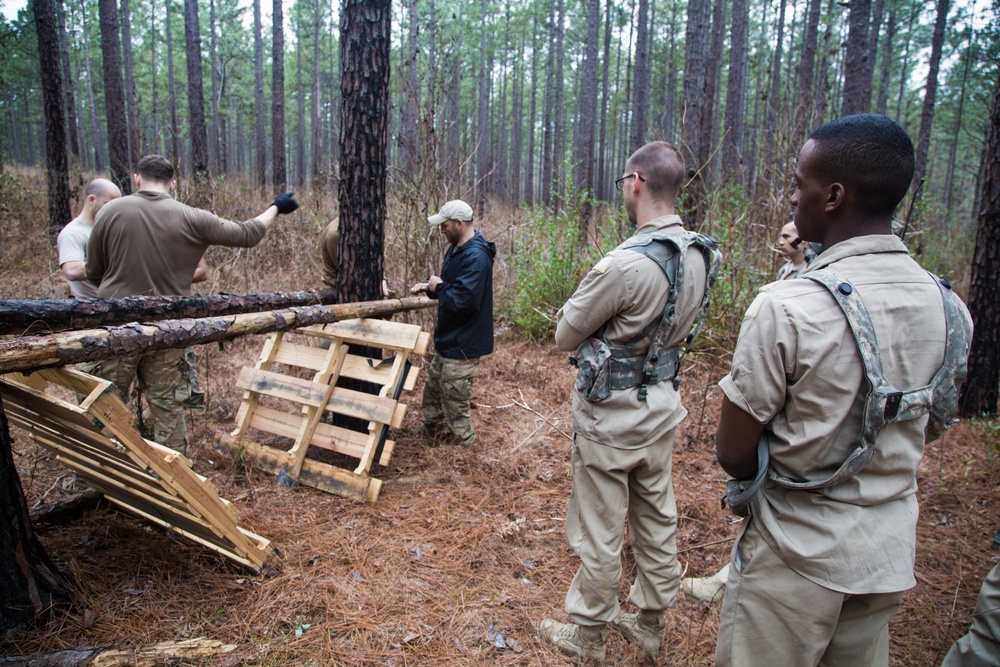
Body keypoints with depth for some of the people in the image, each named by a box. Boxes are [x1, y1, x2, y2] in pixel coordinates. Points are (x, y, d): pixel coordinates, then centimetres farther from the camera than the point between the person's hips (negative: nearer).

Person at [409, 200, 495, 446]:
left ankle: (463, 442, 20)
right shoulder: (456, 249, 8)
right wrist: (428, 286, 1)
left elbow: (462, 300, -33)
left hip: (463, 345, -10)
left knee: (455, 401, 2)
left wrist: (438, 287, -16)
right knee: (433, 389, 24)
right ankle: (432, 430, 43)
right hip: (447, 340, 11)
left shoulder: (476, 257, -26)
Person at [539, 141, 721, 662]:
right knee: (657, 520, 20)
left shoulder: (627, 264, -28)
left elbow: (565, 335, -16)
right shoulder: (701, 255, -3)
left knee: (599, 531, 10)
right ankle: (649, 622, 39)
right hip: (662, 408, 8)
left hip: (610, 415, -7)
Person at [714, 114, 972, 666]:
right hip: (890, 557, 6)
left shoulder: (785, 308, -24)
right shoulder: (949, 308, -3)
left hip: (794, 557, -6)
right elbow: (931, 428, 12)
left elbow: (732, 452, -17)